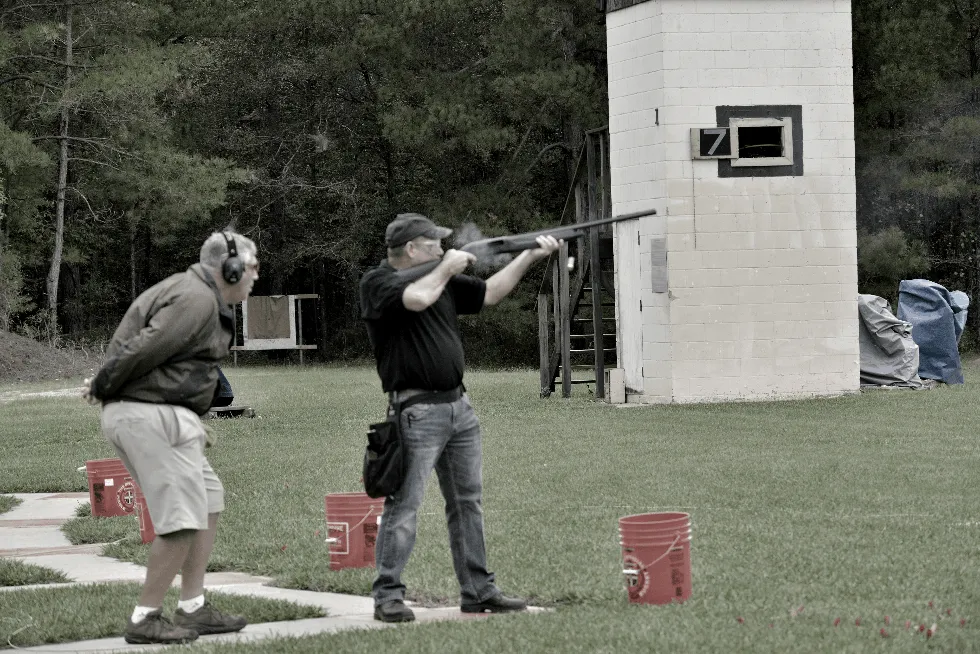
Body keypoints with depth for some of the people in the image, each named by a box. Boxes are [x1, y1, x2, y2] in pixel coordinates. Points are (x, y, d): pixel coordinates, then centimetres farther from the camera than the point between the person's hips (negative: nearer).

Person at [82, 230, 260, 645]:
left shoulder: (199, 296, 19)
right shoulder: (197, 300, -15)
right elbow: (144, 350, -20)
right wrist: (100, 388, -6)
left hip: (160, 416, 11)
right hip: (149, 417, -11)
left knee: (208, 500, 14)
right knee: (183, 517, -9)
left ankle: (193, 609, 17)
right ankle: (145, 619, -3)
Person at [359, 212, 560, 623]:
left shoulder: (443, 280, 15)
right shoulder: (377, 282, -8)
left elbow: (489, 293, 21)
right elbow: (416, 298, -26)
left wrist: (530, 256, 15)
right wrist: (447, 268, -10)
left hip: (458, 405, 8)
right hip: (417, 411, -8)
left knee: (468, 503, 11)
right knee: (403, 506, -8)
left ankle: (478, 592, 17)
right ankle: (387, 597, -6)